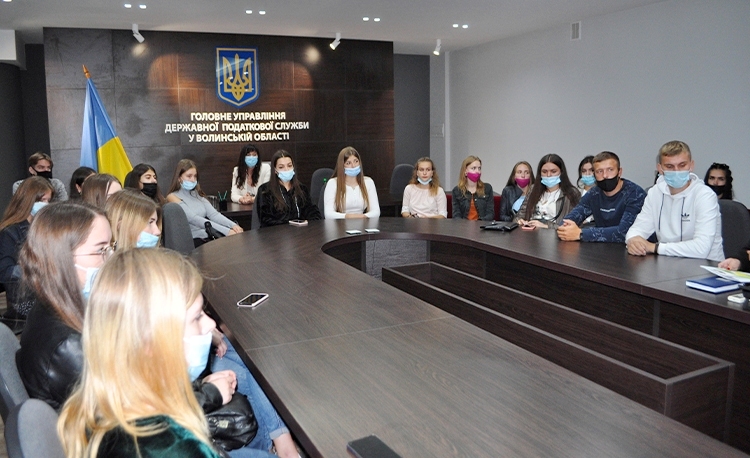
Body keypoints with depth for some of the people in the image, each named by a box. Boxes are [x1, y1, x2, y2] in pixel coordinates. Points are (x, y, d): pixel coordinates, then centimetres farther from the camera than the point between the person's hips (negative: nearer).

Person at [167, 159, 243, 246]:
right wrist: (226, 231, -24)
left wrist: (232, 225, -15)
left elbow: (213, 214, 5)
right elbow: (195, 219, -14)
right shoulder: (173, 197, -1)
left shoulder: (197, 194, 19)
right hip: (194, 241, -6)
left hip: (210, 237, 6)